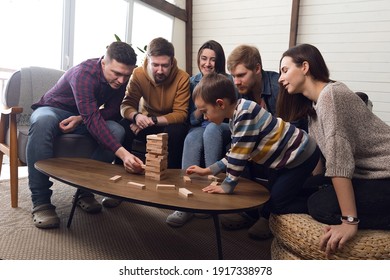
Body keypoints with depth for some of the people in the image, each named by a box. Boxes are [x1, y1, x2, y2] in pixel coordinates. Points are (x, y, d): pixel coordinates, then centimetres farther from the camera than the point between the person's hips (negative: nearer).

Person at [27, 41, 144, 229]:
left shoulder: (121, 79, -12)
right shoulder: (84, 73, -32)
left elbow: (113, 112, -10)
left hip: (83, 116, 5)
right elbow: (92, 119, -43)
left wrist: (81, 118, -28)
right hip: (53, 110, -4)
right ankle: (41, 202, -33)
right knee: (43, 122, -41)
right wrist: (122, 153, -54)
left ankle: (85, 190, -13)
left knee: (117, 131, -26)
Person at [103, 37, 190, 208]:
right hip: (145, 122, 2)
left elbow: (181, 114, -20)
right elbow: (126, 104, -15)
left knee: (176, 132, -35)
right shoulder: (139, 74, -13)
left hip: (170, 124, -2)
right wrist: (136, 116, -40)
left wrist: (153, 120, -35)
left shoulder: (182, 78, -19)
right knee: (123, 126, -27)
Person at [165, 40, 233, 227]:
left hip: (224, 129, -1)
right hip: (200, 129, 2)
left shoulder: (228, 82, 0)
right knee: (192, 138, -34)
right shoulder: (192, 82, 7)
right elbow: (191, 120, 4)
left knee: (211, 128, -36)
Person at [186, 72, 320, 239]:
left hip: (302, 154, -9)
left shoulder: (244, 114, -29)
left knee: (278, 201, -3)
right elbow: (235, 154, 8)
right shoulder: (238, 116, 2)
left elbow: (240, 155, -27)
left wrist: (227, 186, -17)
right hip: (291, 154, 9)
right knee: (273, 191, 17)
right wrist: (208, 170, 9)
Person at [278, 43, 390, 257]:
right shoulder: (314, 106, 12)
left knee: (320, 205, -21)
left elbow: (339, 156, -25)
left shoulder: (330, 94, -17)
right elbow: (323, 156, 9)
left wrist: (349, 221, -28)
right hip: (368, 175, 9)